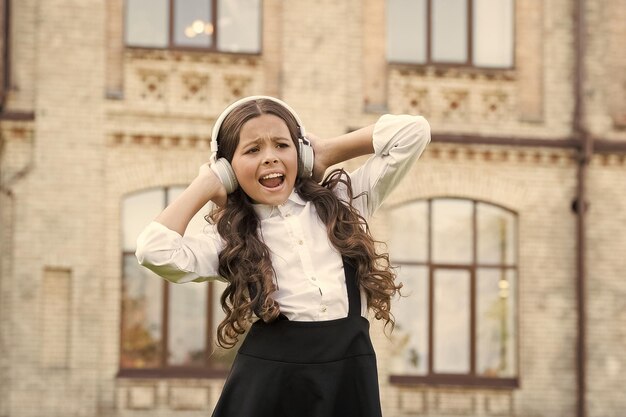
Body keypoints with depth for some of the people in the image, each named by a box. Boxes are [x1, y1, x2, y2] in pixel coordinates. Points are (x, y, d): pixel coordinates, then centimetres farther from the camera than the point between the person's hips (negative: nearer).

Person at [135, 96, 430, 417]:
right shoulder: (228, 238, 8)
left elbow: (413, 131, 8)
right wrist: (207, 184, 3)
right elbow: (155, 251, -11)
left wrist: (326, 154, 12)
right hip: (268, 381, -1)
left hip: (349, 377, 1)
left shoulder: (344, 202, 12)